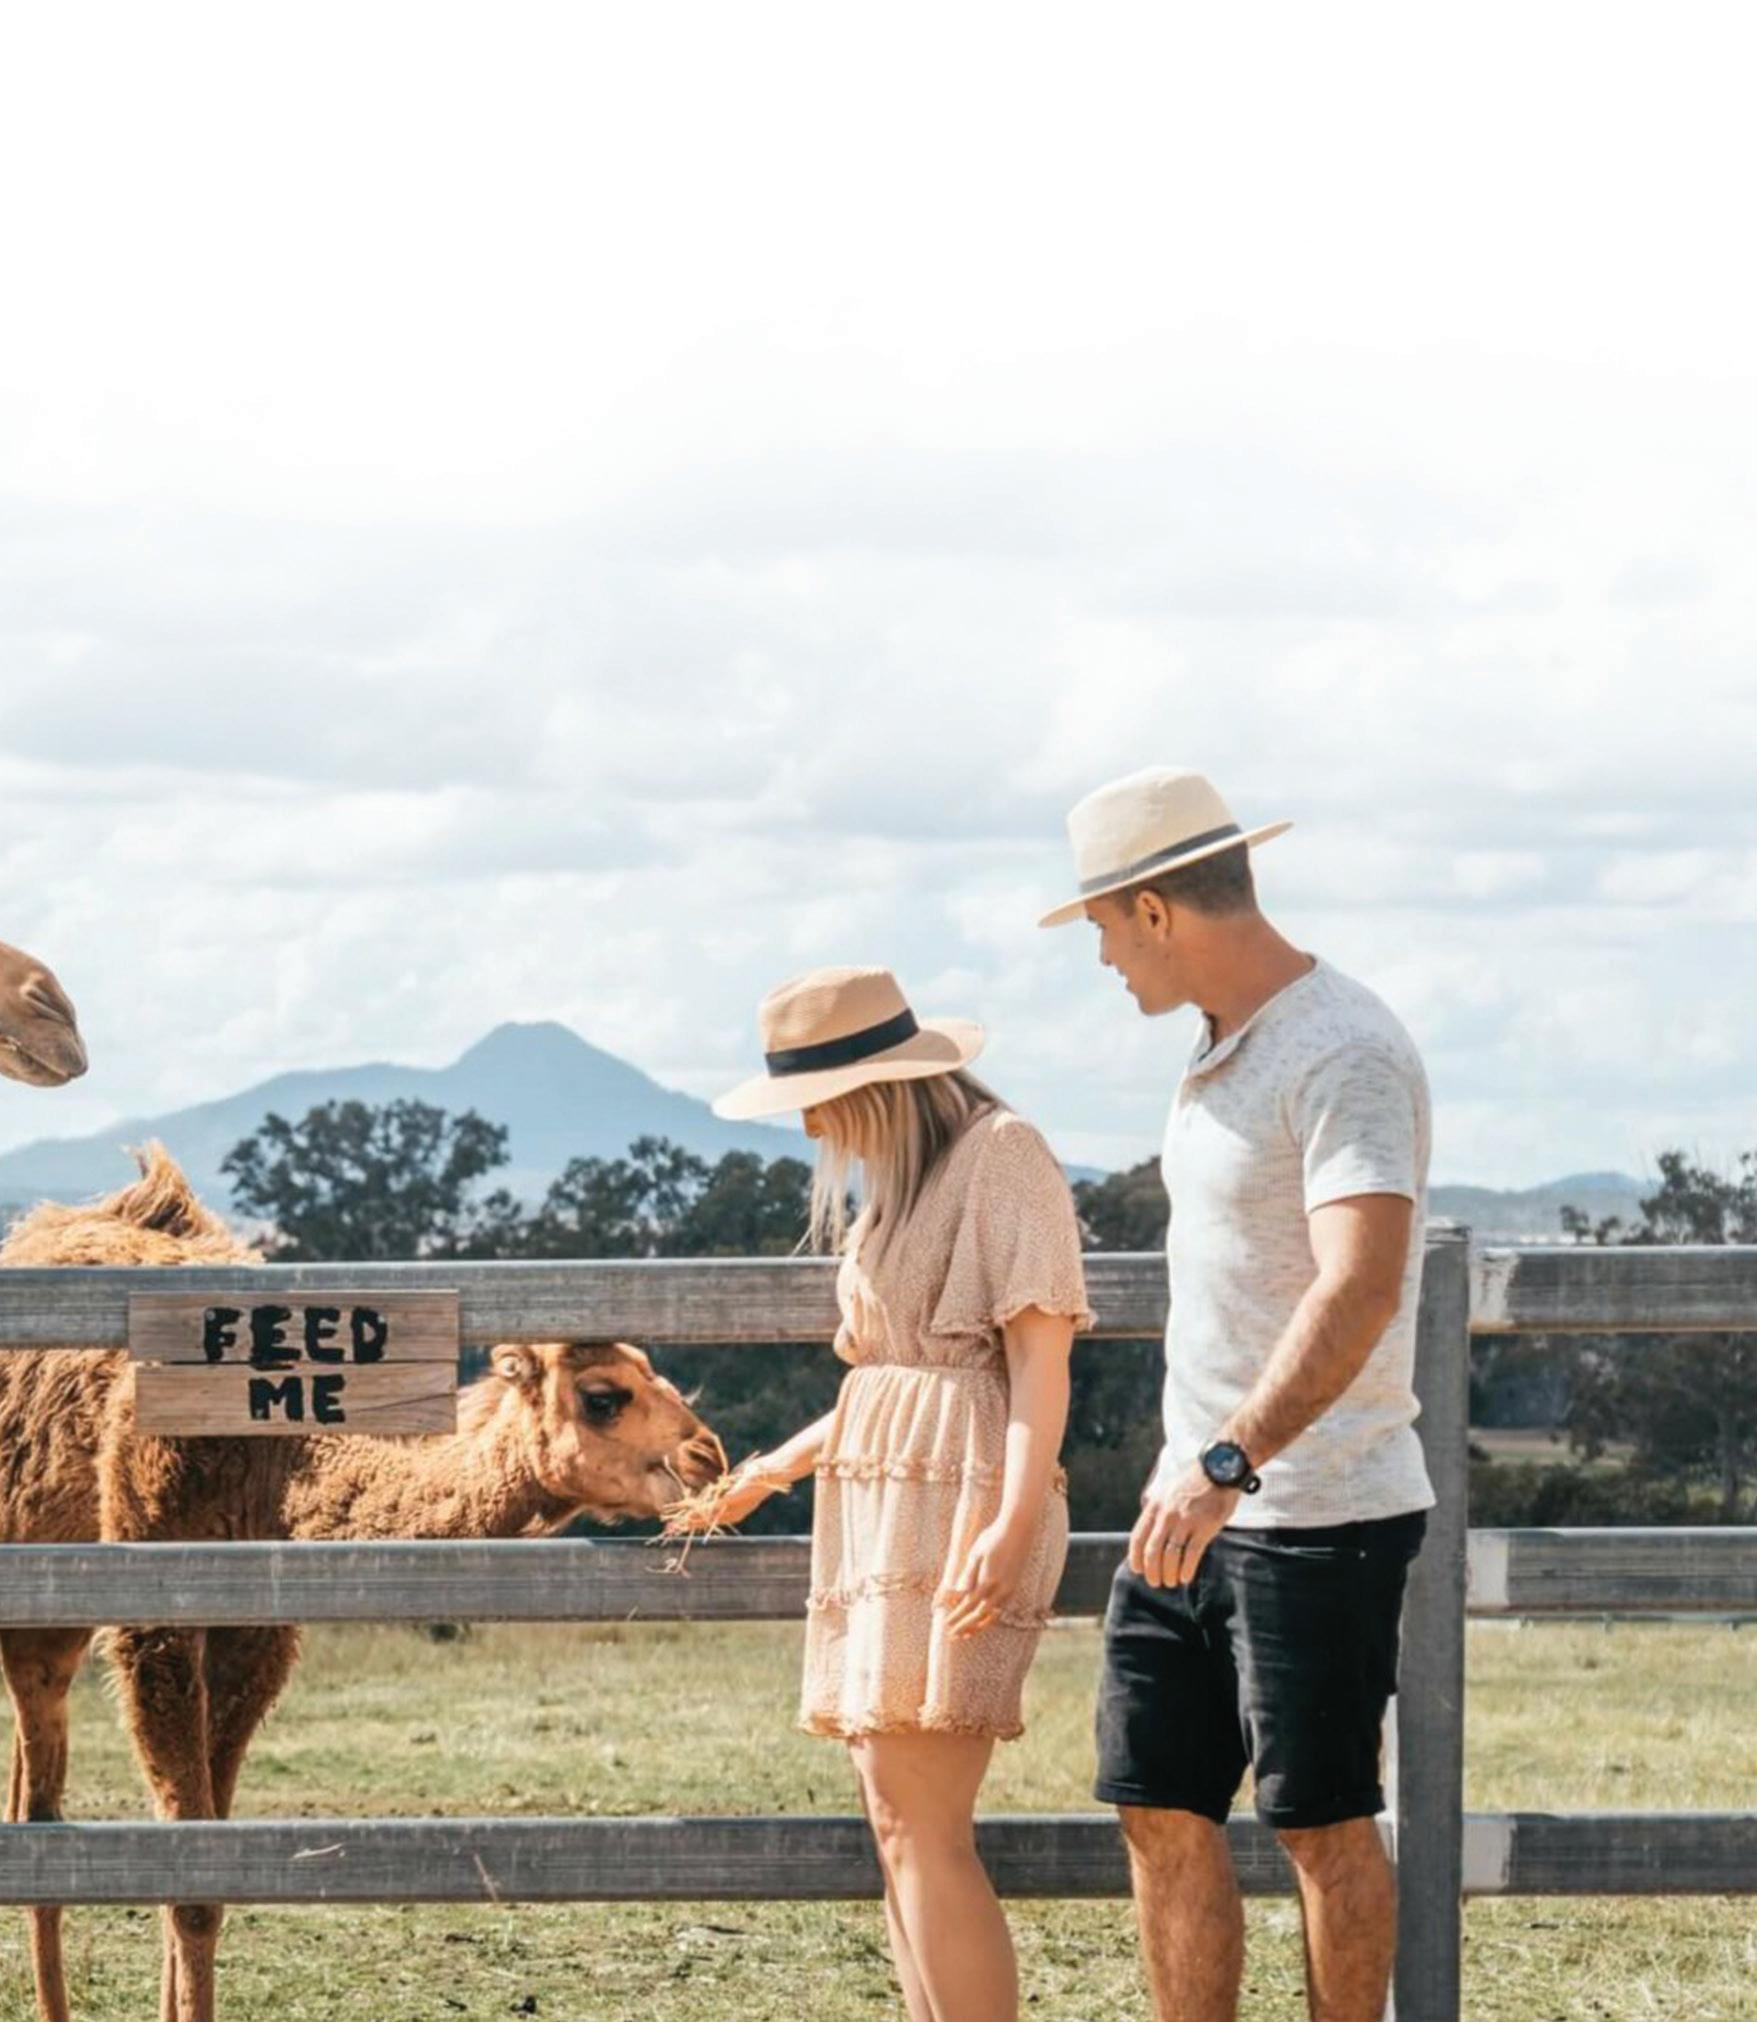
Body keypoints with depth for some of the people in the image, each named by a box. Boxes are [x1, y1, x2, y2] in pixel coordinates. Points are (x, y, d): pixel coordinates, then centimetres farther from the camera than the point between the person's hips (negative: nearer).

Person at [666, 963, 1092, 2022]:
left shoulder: (1001, 1152, -6)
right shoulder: (904, 1182, 21)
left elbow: (1040, 1353, -14)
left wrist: (1014, 1525, -24)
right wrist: (772, 1471, 35)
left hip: (960, 1500, -10)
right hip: (882, 1510, 10)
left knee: (924, 1825, -16)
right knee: (900, 1824, 5)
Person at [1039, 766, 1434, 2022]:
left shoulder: (1344, 1055, -17)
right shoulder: (1224, 1051, 14)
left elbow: (1360, 1286, -29)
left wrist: (1230, 1464, -38)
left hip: (1317, 1508, -9)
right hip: (1198, 1501, 9)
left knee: (1324, 1824, -1)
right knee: (1160, 1808, 7)